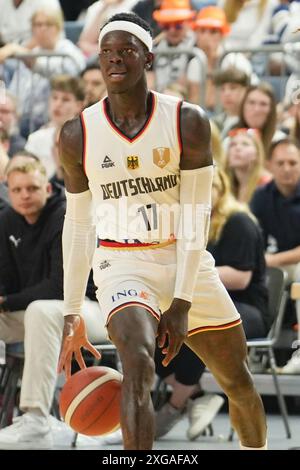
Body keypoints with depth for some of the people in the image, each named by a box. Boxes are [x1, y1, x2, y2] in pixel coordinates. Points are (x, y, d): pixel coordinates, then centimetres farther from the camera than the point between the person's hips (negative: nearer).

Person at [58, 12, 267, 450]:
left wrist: (182, 303, -17)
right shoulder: (78, 135, -5)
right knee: (139, 365, -29)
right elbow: (77, 226, 5)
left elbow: (196, 216, -10)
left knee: (239, 381, 13)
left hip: (188, 262, 2)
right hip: (123, 264, -2)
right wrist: (72, 315, 5)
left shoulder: (188, 121, -9)